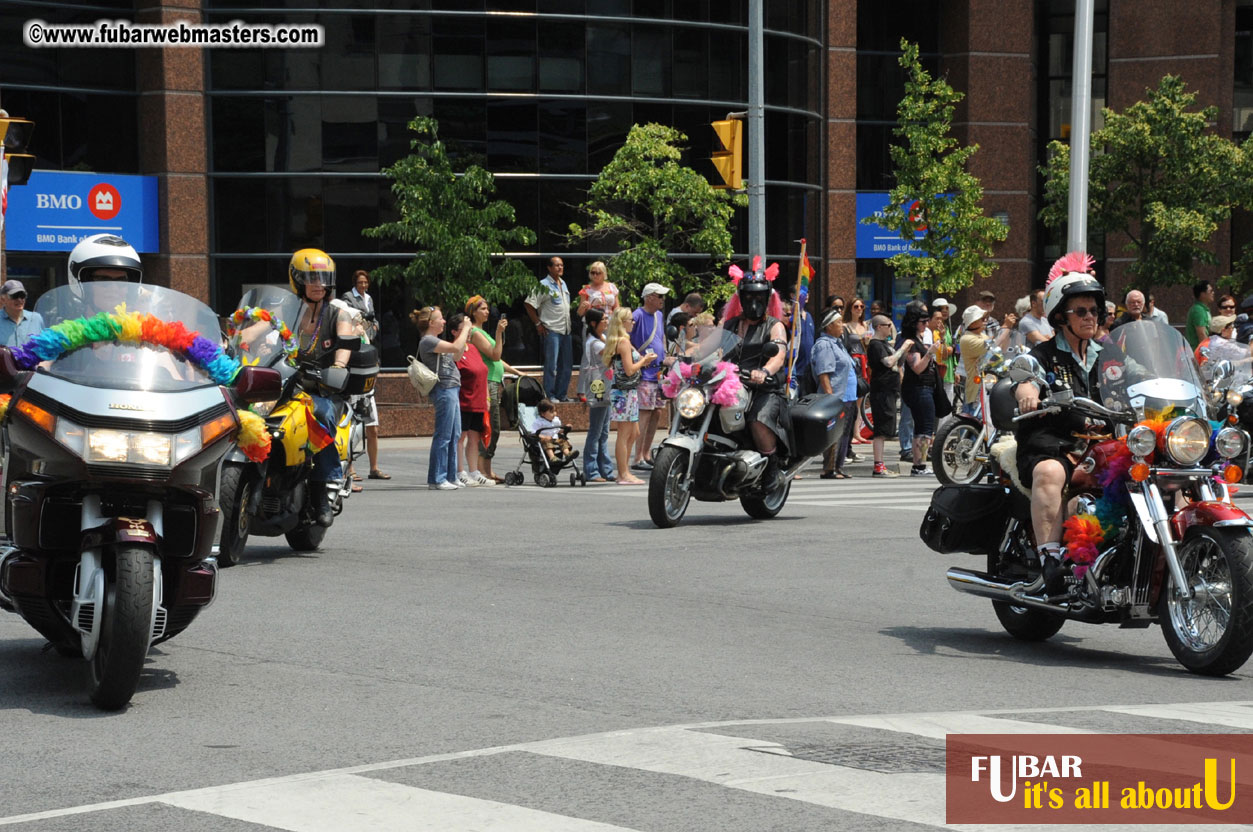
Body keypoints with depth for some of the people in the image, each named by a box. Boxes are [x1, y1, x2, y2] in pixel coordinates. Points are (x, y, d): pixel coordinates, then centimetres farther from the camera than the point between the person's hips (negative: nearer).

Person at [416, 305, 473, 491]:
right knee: (443, 436, -8)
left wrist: (465, 335, 15)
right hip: (444, 390, -11)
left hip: (452, 389, 11)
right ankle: (436, 479, -5)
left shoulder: (434, 340, 19)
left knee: (454, 435, 12)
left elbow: (457, 356, 24)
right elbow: (455, 348, -22)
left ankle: (450, 477, 17)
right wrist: (465, 328, -9)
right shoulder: (427, 341, -12)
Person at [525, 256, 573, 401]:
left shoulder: (563, 284, 14)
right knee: (551, 365, -6)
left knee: (565, 366, 10)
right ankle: (550, 396, 0)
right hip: (551, 330, -8)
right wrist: (538, 324, -12)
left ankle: (562, 395, 19)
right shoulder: (544, 285, -10)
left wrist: (568, 324, 16)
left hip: (565, 330, 8)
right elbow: (529, 305, -12)